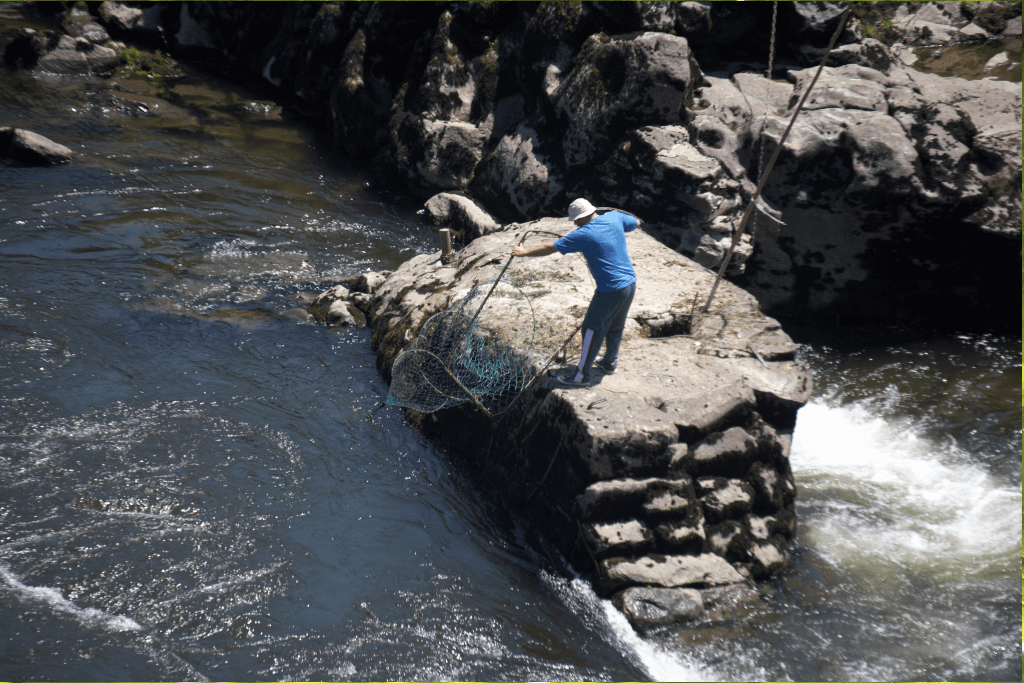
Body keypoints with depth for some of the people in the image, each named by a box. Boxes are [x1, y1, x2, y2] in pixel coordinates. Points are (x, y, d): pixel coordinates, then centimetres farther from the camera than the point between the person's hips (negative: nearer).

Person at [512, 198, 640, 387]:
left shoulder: (583, 235, -16)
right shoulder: (614, 218, 1)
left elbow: (550, 248, -11)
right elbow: (636, 222, 22)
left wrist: (524, 252, 1)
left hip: (610, 290, -8)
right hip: (630, 283, 8)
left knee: (593, 330, 3)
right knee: (616, 327, 24)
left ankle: (582, 375, 11)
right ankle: (609, 363, 41)